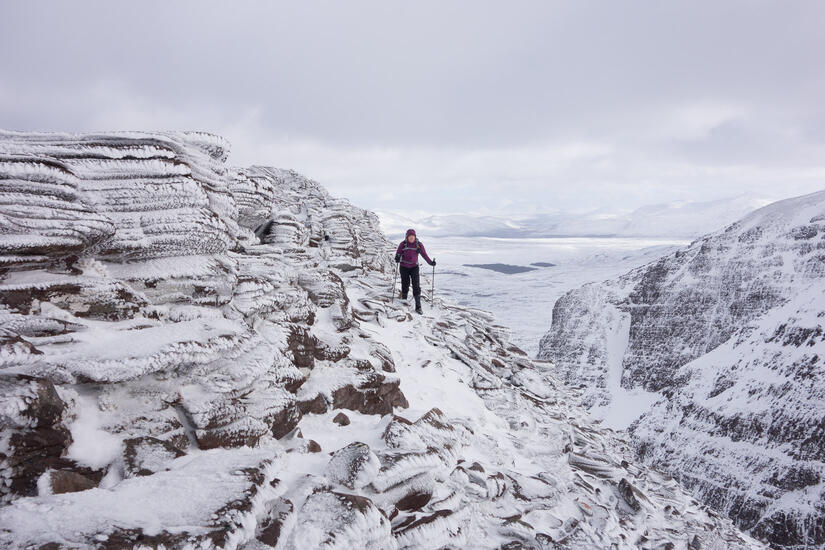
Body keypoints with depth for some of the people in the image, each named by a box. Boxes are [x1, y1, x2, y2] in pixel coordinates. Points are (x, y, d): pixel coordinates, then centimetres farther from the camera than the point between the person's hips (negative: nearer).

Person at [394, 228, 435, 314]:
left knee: (416, 286, -9)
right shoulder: (403, 244, -7)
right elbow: (398, 252, -7)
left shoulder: (419, 244, -4)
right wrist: (397, 257, -29)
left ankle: (418, 307, -9)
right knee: (405, 285, 9)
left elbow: (424, 254, 5)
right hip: (404, 267, 0)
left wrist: (430, 262, 0)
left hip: (414, 267, 0)